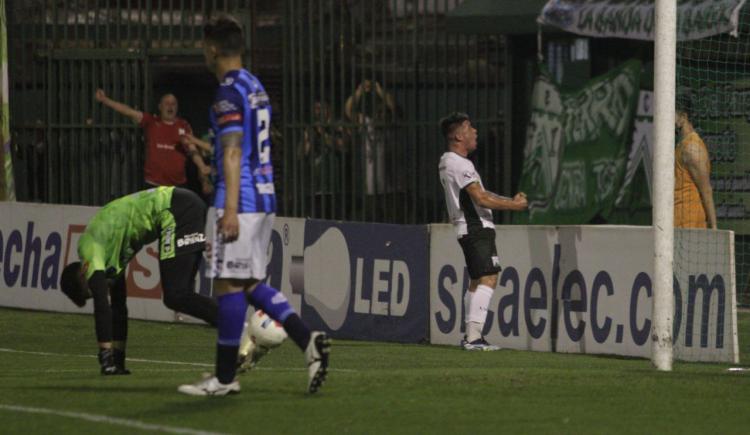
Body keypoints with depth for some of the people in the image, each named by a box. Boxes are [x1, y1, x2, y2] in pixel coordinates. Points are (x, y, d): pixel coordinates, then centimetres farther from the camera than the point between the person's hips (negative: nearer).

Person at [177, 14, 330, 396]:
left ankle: (225, 377, -2)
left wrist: (230, 209, -22)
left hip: (239, 200, -9)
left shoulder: (229, 93, -12)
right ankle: (308, 340, -2)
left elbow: (233, 153, -18)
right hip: (264, 197, 9)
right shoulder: (256, 87, 17)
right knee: (249, 284, 13)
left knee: (229, 285, -5)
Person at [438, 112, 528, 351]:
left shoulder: (447, 162, 17)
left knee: (477, 281, 16)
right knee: (487, 278, -15)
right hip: (477, 228, -11)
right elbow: (481, 199, -20)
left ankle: (470, 335, 17)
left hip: (466, 229, 11)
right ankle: (474, 337, -23)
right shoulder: (460, 164, -15)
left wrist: (510, 200, 13)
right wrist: (514, 205, -10)